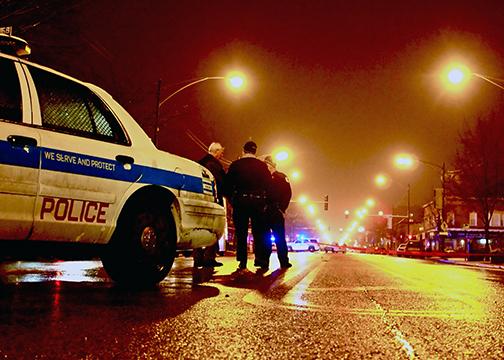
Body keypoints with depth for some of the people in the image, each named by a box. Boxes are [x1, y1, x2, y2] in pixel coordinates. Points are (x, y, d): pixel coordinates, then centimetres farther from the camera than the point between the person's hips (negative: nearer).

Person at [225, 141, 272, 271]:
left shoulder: (235, 165, -2)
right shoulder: (262, 166, 1)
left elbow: (227, 183, -2)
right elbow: (269, 183, 2)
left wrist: (231, 197, 11)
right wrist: (264, 198, 11)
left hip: (240, 201, -1)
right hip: (258, 201, 1)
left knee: (241, 233, 5)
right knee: (259, 233, 8)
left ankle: (242, 262, 2)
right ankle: (262, 261, 4)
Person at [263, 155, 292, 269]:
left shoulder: (281, 177, 6)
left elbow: (287, 193, -2)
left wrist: (282, 208, -10)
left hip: (276, 211, -3)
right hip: (264, 211, 3)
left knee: (279, 237, -1)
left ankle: (284, 261, 0)